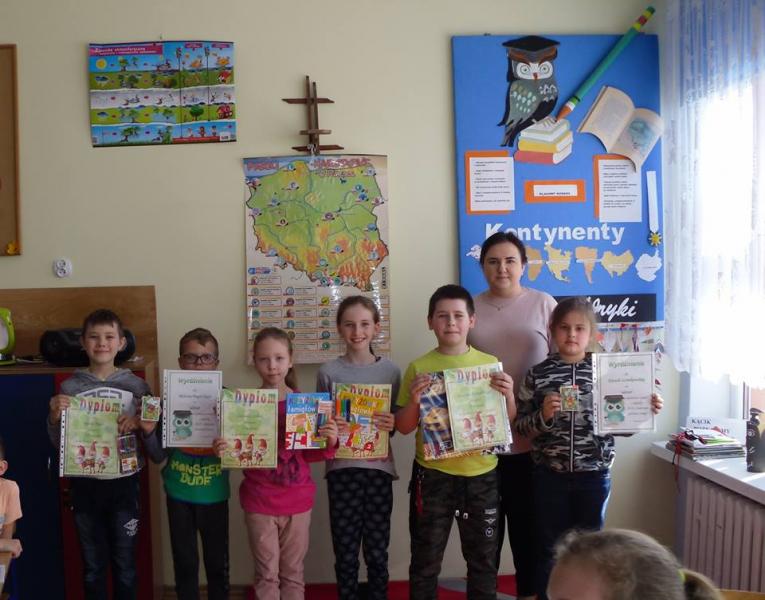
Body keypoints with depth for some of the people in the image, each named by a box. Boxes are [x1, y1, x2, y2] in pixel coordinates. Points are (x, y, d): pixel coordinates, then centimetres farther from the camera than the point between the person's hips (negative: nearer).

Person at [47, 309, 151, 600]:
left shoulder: (136, 385, -3)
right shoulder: (70, 387, -1)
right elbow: (58, 444, 4)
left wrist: (139, 423, -17)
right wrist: (54, 417, -14)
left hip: (123, 483, -1)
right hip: (85, 485, 1)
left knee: (125, 564, 10)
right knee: (92, 565, 13)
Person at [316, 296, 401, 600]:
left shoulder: (390, 370, 2)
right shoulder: (328, 372, 0)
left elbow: (399, 422, 10)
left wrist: (392, 424, -12)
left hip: (379, 469, 1)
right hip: (342, 470, -1)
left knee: (377, 553, 8)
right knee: (345, 554, 7)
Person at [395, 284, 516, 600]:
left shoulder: (490, 363, 1)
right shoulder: (419, 368, -4)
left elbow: (507, 420, 7)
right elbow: (403, 427, -1)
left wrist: (508, 394, -12)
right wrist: (414, 401, -19)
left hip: (481, 474, 2)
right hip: (433, 475, -1)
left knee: (484, 558, 14)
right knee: (425, 559, 8)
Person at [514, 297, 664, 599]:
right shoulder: (538, 374, -4)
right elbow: (520, 425, -2)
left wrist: (646, 408, -13)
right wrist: (543, 415, -21)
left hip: (594, 475, 1)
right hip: (550, 476, -1)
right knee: (549, 549, 12)